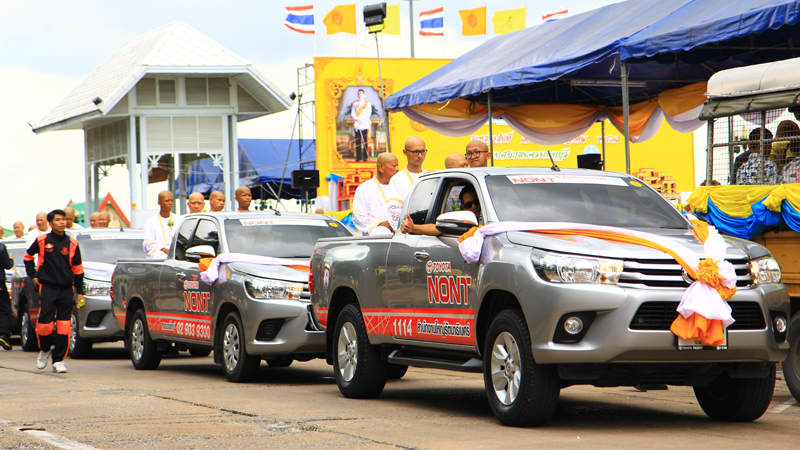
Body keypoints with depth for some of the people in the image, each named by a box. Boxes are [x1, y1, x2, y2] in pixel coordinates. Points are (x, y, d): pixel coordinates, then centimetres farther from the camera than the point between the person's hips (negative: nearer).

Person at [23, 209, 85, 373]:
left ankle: (58, 360, 4)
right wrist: (33, 276, 10)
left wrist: (80, 292, 9)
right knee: (45, 323, -7)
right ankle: (44, 350, 21)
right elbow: (28, 257, 18)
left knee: (64, 326, -3)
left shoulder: (72, 243, 7)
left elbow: (78, 269, 12)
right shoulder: (42, 241, 1)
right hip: (47, 288, -2)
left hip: (66, 289, 2)